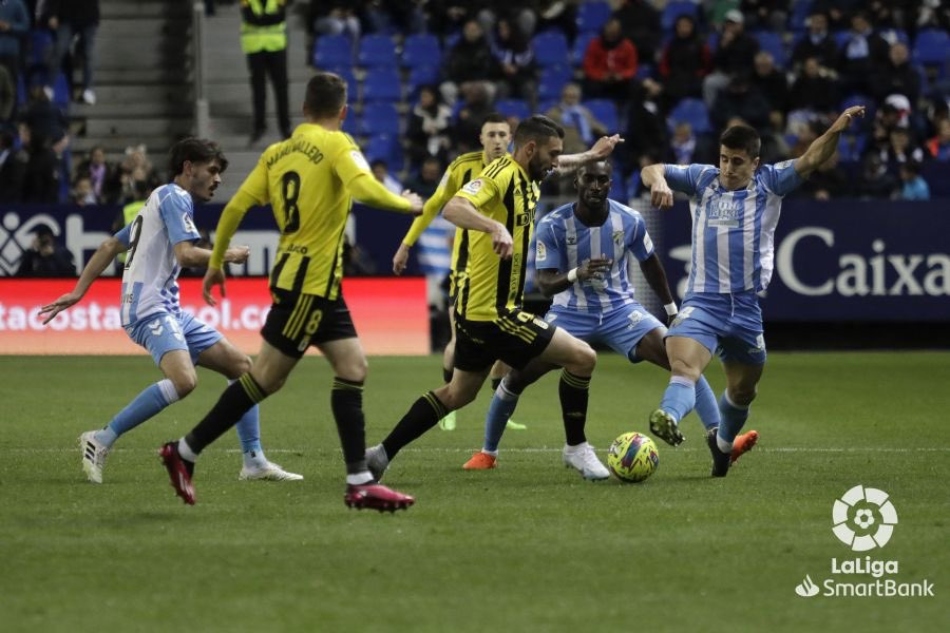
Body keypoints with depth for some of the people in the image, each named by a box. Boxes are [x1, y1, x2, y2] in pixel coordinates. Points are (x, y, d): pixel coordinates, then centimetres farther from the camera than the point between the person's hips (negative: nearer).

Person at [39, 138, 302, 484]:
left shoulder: (160, 200, 25)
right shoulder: (175, 196, -5)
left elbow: (110, 245, 25)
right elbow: (186, 254, -18)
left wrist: (78, 292, 21)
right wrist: (228, 255, -2)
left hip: (170, 310, 11)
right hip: (150, 308, -11)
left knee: (241, 365, 8)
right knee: (184, 380, -32)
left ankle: (254, 461, 8)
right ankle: (101, 441, -23)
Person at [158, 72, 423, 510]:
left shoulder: (277, 152, 10)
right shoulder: (335, 144, -10)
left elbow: (236, 206, 6)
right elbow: (365, 189, -27)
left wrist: (216, 263, 14)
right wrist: (407, 204, -9)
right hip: (311, 280, -8)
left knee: (352, 367, 8)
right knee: (265, 376, -3)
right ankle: (186, 452, 3)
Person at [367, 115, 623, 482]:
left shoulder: (524, 179, 11)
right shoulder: (501, 174, -17)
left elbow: (549, 167, 37)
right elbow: (453, 208, -33)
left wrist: (589, 157, 34)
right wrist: (495, 227, -48)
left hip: (477, 310, 10)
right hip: (492, 312, -10)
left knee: (458, 393, 22)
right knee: (582, 357, -8)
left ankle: (382, 454, 25)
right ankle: (576, 449, 5)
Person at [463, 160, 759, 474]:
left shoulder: (630, 221, -11)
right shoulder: (553, 225, -18)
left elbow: (650, 265, 7)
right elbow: (545, 285, -21)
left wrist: (672, 311, 14)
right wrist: (577, 274, -41)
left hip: (621, 310, 1)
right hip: (571, 314, -1)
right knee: (517, 376, -9)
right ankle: (487, 452, 14)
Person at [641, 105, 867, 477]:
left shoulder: (769, 183, 3)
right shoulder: (704, 180, 5)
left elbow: (810, 161, -8)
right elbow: (652, 170, 2)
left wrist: (836, 131, -26)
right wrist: (658, 180, -23)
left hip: (746, 306, 2)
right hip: (702, 302, -2)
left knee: (742, 390, 16)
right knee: (684, 366, -28)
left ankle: (722, 443, 43)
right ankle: (670, 418, -55)